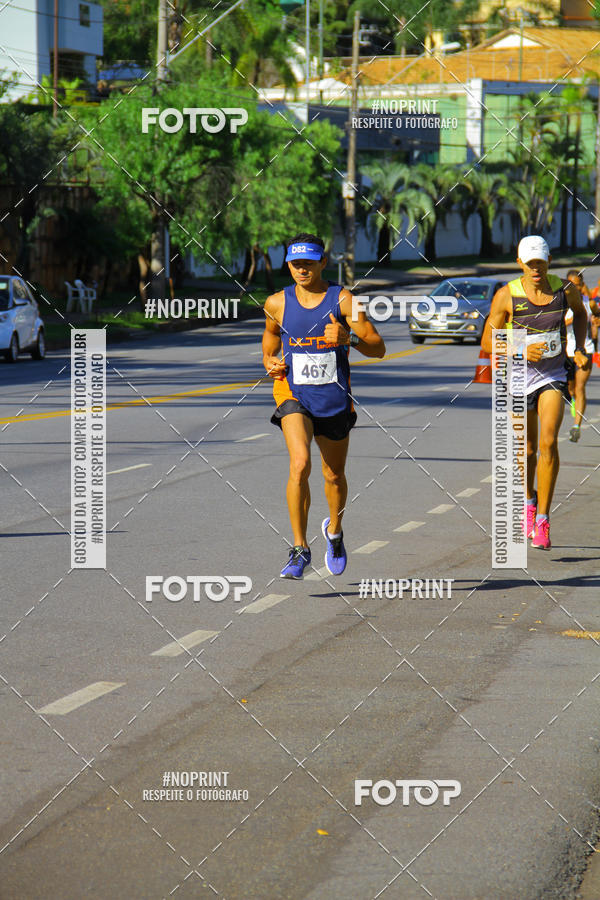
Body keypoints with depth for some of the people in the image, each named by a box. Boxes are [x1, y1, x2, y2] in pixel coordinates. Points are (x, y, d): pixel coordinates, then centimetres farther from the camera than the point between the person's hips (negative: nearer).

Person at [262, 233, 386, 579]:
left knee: (334, 475, 13)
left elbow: (378, 347, -8)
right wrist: (271, 362, 3)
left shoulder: (343, 300, -6)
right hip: (293, 393, -1)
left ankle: (334, 531, 45)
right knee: (300, 464, -23)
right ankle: (300, 550, -17)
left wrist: (349, 338, -27)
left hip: (334, 398, 1)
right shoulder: (277, 303, 0)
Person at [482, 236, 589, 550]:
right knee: (527, 450, 10)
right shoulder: (506, 296, -11)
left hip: (554, 376, 0)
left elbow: (580, 313, 19)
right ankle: (529, 502, 40)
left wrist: (579, 349, 5)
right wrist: (522, 350, -21)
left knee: (548, 442, -18)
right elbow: (487, 342, -6)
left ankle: (542, 520, -14)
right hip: (519, 376, 0)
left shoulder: (565, 290, -5)